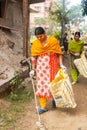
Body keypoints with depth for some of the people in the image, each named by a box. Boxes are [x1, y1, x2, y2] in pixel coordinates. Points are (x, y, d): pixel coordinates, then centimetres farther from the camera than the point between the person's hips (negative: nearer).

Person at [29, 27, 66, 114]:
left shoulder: (53, 40, -8)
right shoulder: (35, 43, -2)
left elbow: (59, 53, -3)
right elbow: (34, 57, 1)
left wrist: (61, 64, -12)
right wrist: (33, 69, -1)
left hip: (52, 65, -2)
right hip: (41, 66, 2)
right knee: (41, 85, 2)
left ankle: (54, 98, 37)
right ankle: (43, 106, 13)